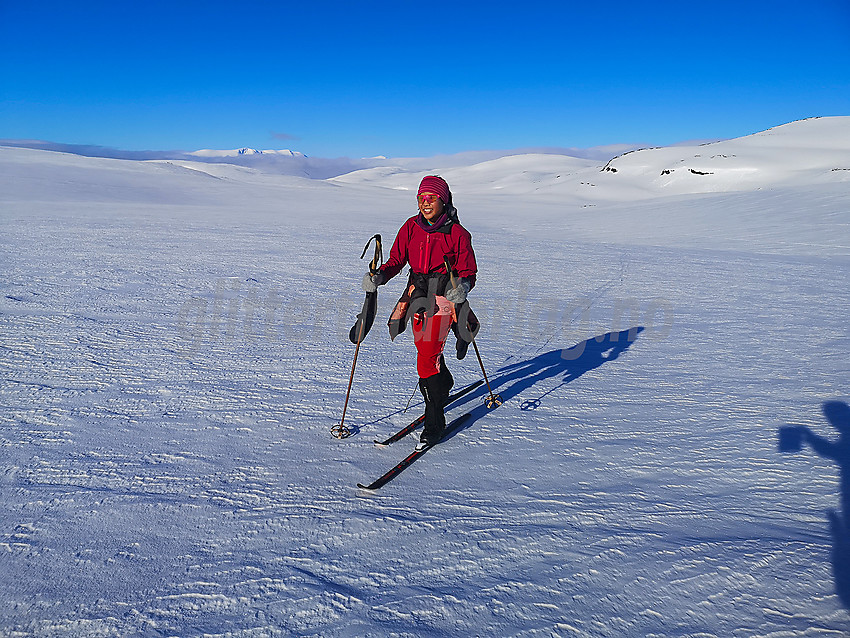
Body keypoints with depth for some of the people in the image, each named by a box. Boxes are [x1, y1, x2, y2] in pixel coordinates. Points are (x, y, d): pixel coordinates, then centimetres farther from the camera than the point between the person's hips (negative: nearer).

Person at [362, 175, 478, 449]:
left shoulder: (457, 234, -7)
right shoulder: (411, 227, 4)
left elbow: (469, 271, -5)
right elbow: (396, 260, 5)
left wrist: (463, 286, -27)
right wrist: (379, 276, -14)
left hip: (446, 295, -5)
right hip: (418, 293, 5)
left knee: (427, 358, -13)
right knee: (427, 350, 19)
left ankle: (435, 421, 0)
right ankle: (444, 384, 52)